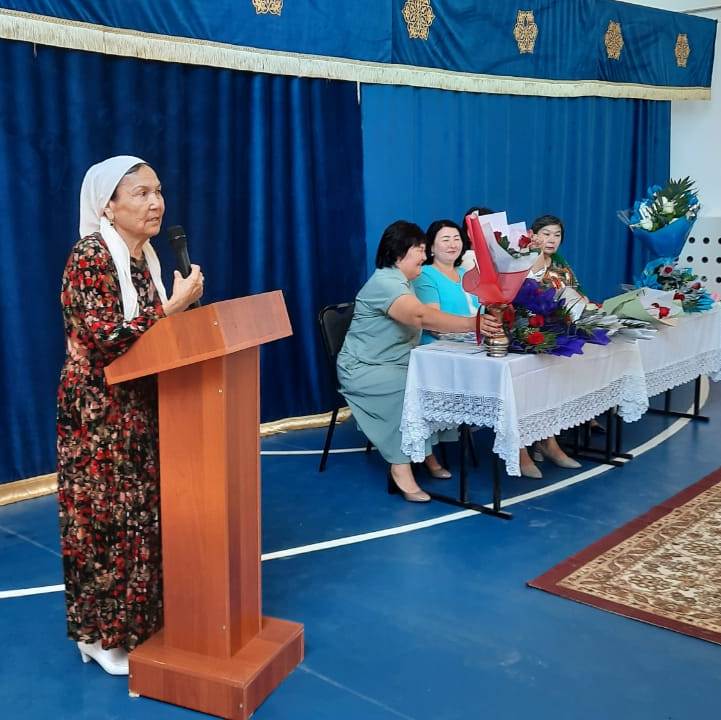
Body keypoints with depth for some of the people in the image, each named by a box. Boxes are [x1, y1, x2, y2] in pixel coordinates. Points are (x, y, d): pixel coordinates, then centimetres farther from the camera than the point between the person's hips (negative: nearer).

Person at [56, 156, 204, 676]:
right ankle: (103, 633, 15)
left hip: (143, 407, 8)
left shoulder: (146, 257, 9)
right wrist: (175, 305, -22)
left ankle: (141, 620, 27)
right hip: (99, 413, -8)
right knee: (106, 517, 0)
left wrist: (182, 306, -2)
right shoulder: (90, 258, -16)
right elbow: (108, 339, -24)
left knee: (145, 513, 13)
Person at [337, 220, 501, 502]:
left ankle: (426, 452, -4)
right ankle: (400, 468, -26)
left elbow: (425, 318, 6)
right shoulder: (384, 282, -22)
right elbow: (421, 316, -37)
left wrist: (471, 324, -8)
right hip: (363, 369, -9)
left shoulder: (403, 281, 12)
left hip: (395, 365, 9)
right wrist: (471, 324, -45)